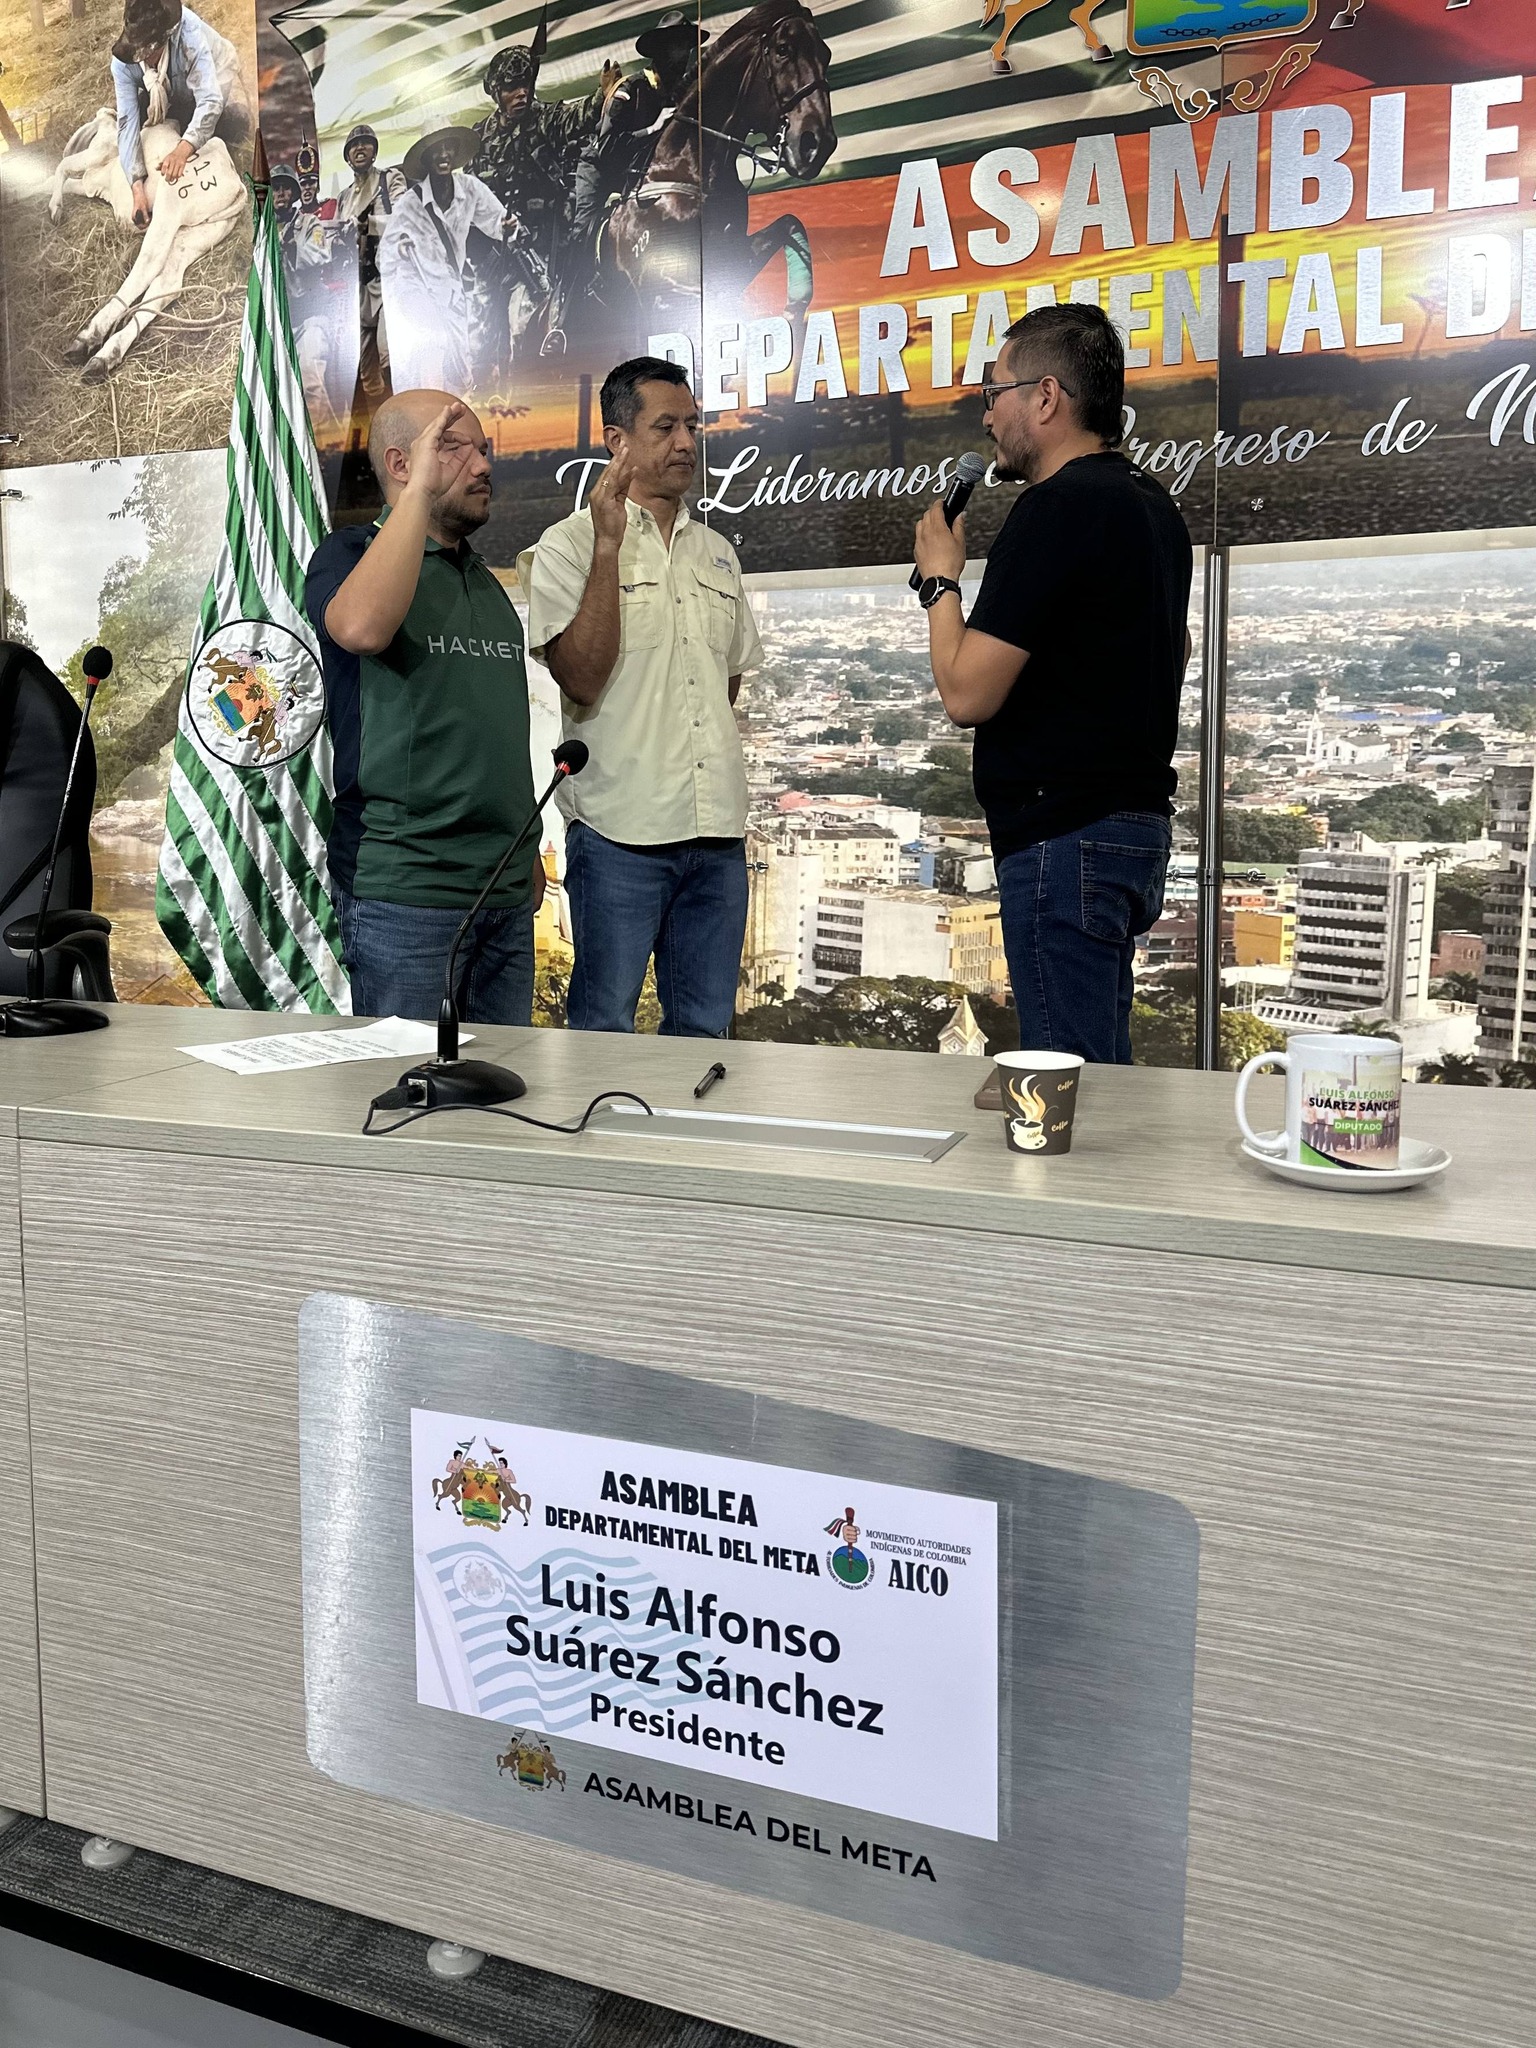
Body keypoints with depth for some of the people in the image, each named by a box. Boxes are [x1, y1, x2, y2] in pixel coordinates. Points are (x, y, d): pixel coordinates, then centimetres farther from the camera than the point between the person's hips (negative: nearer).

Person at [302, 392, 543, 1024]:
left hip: (506, 889, 7)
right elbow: (360, 628, -28)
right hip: (402, 893, -7)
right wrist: (420, 491, -22)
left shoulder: (484, 580, 19)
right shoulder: (350, 555, -2)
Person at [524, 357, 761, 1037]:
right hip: (620, 830, -5)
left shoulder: (716, 553, 17)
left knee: (704, 1031, 11)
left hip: (717, 830, 6)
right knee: (602, 1034, 2)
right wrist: (608, 544, -17)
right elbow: (582, 679, -15)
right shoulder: (569, 545, -2)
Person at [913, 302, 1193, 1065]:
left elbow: (967, 693, -18)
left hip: (1063, 835, -10)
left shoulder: (1056, 508, -15)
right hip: (1136, 819, 10)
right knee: (1102, 1071, 16)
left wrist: (940, 577, -3)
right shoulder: (1153, 505, 15)